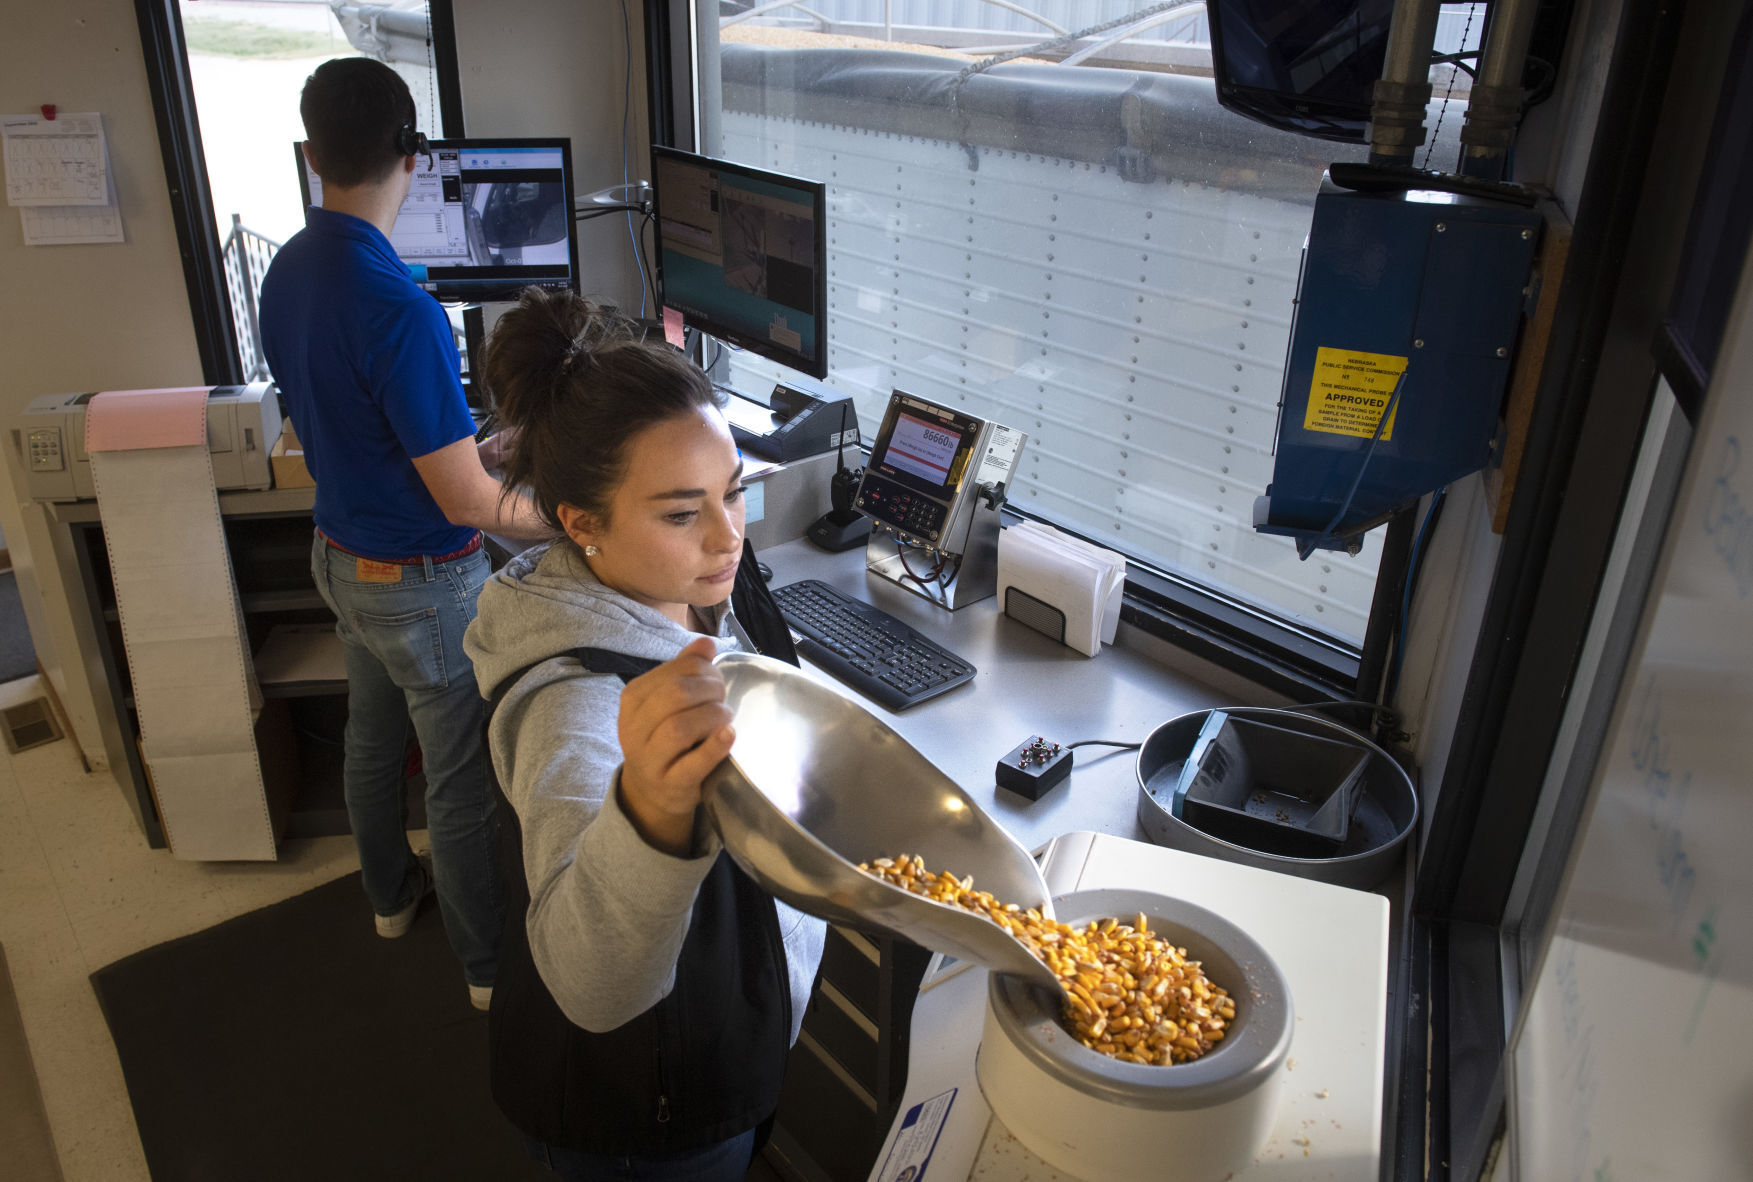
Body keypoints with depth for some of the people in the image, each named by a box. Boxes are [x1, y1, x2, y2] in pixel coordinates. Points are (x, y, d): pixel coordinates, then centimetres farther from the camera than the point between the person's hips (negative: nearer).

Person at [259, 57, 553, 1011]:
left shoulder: (285, 276, -2)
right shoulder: (399, 311, -30)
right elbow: (470, 505, -27)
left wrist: (475, 447, 12)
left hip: (340, 554, 9)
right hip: (420, 582, -9)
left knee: (373, 737, 26)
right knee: (463, 780, 7)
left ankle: (391, 894, 48)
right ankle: (490, 966, 24)